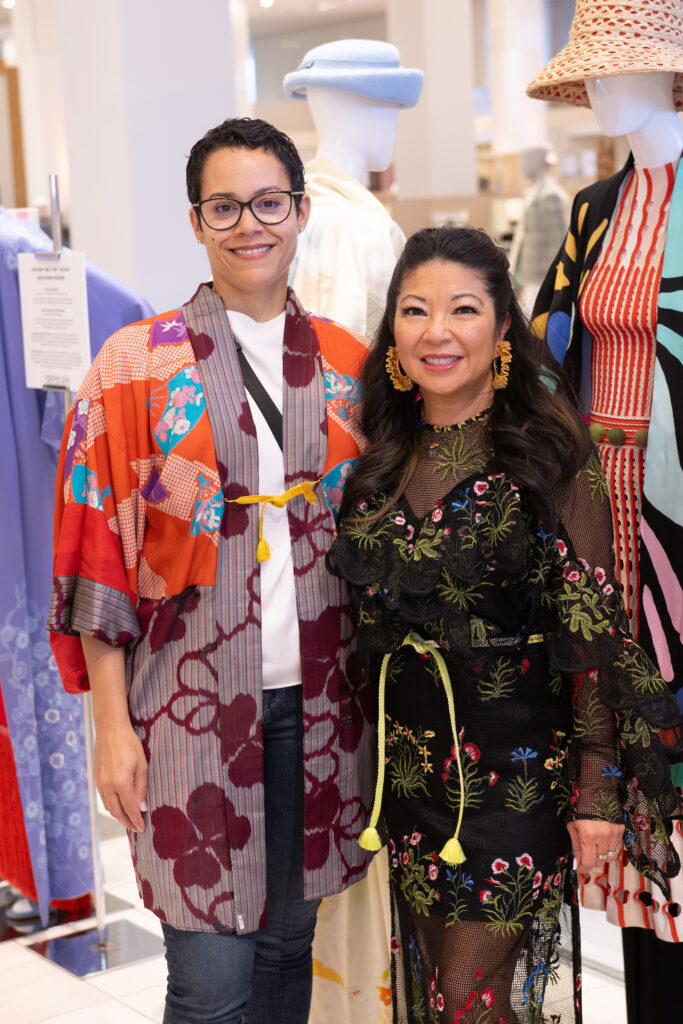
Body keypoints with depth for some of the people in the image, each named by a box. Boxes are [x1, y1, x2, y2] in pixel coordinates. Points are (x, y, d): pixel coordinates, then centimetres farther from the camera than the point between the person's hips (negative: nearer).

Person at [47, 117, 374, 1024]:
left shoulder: (348, 365, 7)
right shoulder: (139, 366, -3)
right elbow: (98, 555, -4)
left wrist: (391, 695, 7)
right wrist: (113, 725, -7)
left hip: (317, 701, 4)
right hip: (191, 701, -3)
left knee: (287, 942, 15)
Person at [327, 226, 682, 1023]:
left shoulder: (546, 448, -12)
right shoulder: (383, 454, 4)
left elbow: (593, 626, -13)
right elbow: (368, 612, 11)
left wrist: (598, 786, -15)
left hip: (513, 769, -5)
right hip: (409, 763, 5)